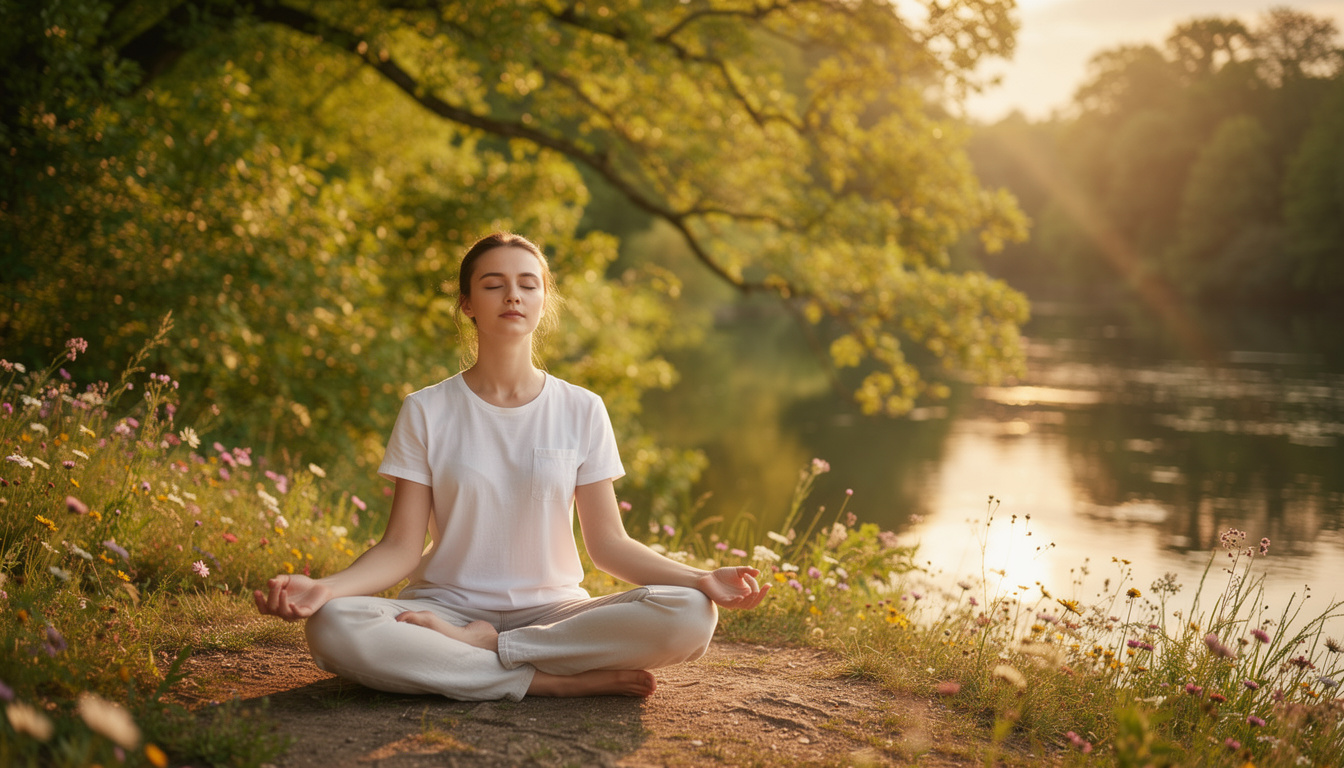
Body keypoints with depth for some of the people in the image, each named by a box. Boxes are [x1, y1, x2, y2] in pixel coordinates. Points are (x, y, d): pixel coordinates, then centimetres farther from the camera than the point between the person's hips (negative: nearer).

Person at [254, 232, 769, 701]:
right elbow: (401, 548, -2)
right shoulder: (427, 412, 1)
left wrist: (701, 579, -12)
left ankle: (471, 645, -18)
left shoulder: (582, 411, 4)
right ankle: (559, 681, -25)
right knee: (333, 627, -34)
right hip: (448, 604, -1)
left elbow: (608, 544, 3)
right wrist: (324, 587, -22)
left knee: (690, 615, -27)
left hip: (553, 611, 1)